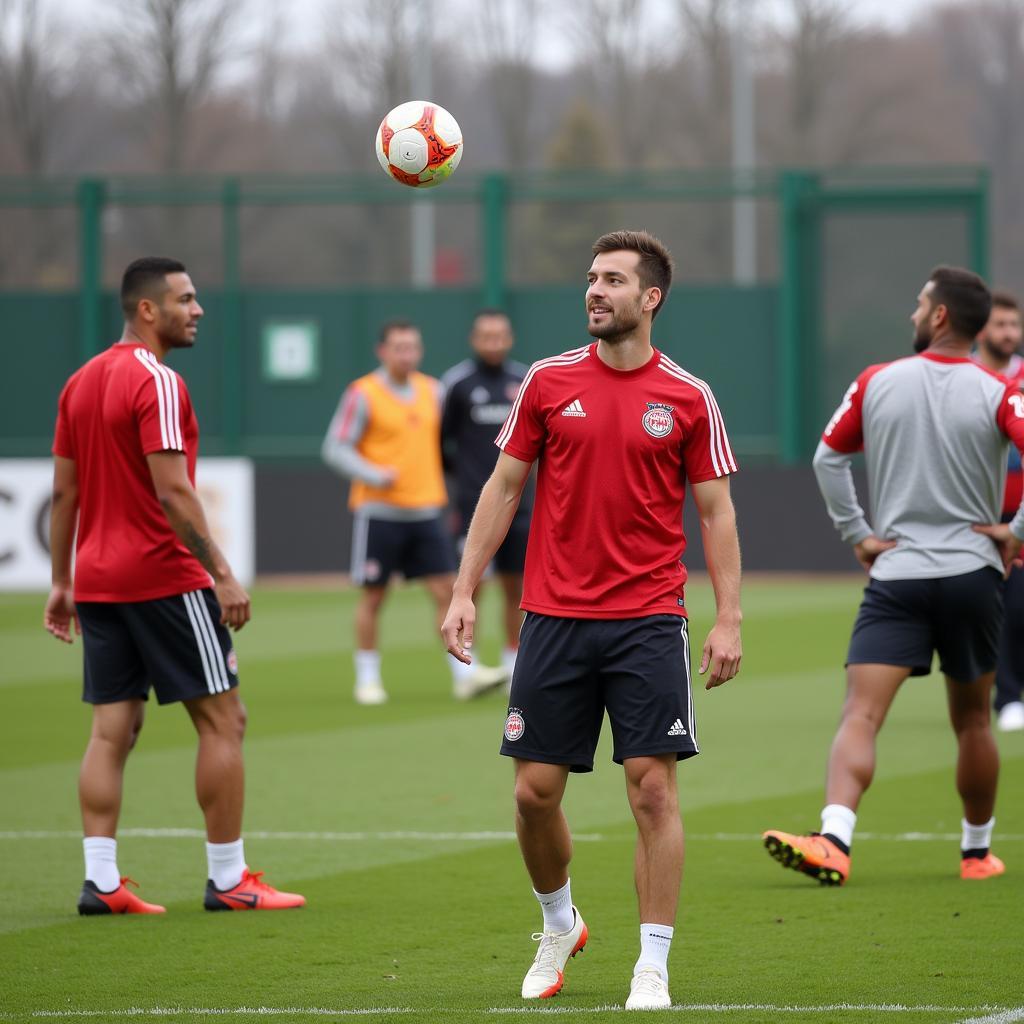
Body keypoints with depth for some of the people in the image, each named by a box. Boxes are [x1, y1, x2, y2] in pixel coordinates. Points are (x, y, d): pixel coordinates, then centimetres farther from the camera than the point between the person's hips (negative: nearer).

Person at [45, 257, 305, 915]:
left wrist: (61, 582, 19)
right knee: (223, 719, 1)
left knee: (114, 728, 6)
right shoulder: (156, 383, -13)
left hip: (98, 581, 8)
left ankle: (100, 881, 0)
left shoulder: (82, 382, 12)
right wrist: (223, 575, -19)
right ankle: (228, 879, 2)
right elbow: (173, 492, -20)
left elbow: (64, 491, 15)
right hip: (164, 580, -8)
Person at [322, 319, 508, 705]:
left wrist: (443, 487, 13)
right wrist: (374, 475, -20)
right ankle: (367, 679, 13)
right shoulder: (362, 394, -6)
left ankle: (464, 675, -5)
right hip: (379, 511, -4)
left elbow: (443, 442, 23)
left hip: (426, 510, 4)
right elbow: (335, 448, -8)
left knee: (446, 590, -4)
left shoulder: (432, 391, 10)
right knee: (373, 597, 3)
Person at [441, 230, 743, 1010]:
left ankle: (654, 968, -1)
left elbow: (715, 511, 2)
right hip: (555, 617, 2)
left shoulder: (688, 398, 0)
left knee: (653, 788, -8)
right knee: (535, 791, 3)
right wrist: (464, 591, 4)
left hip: (649, 622, -2)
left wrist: (730, 618, -5)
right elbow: (504, 487, 9)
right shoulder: (549, 381, 5)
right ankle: (558, 926, 29)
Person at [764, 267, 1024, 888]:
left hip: (895, 575, -1)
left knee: (861, 713, -11)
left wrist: (856, 532, 17)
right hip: (973, 574, 1)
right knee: (972, 720, 16)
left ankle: (834, 841, -31)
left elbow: (828, 457, 14)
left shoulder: (877, 383, 4)